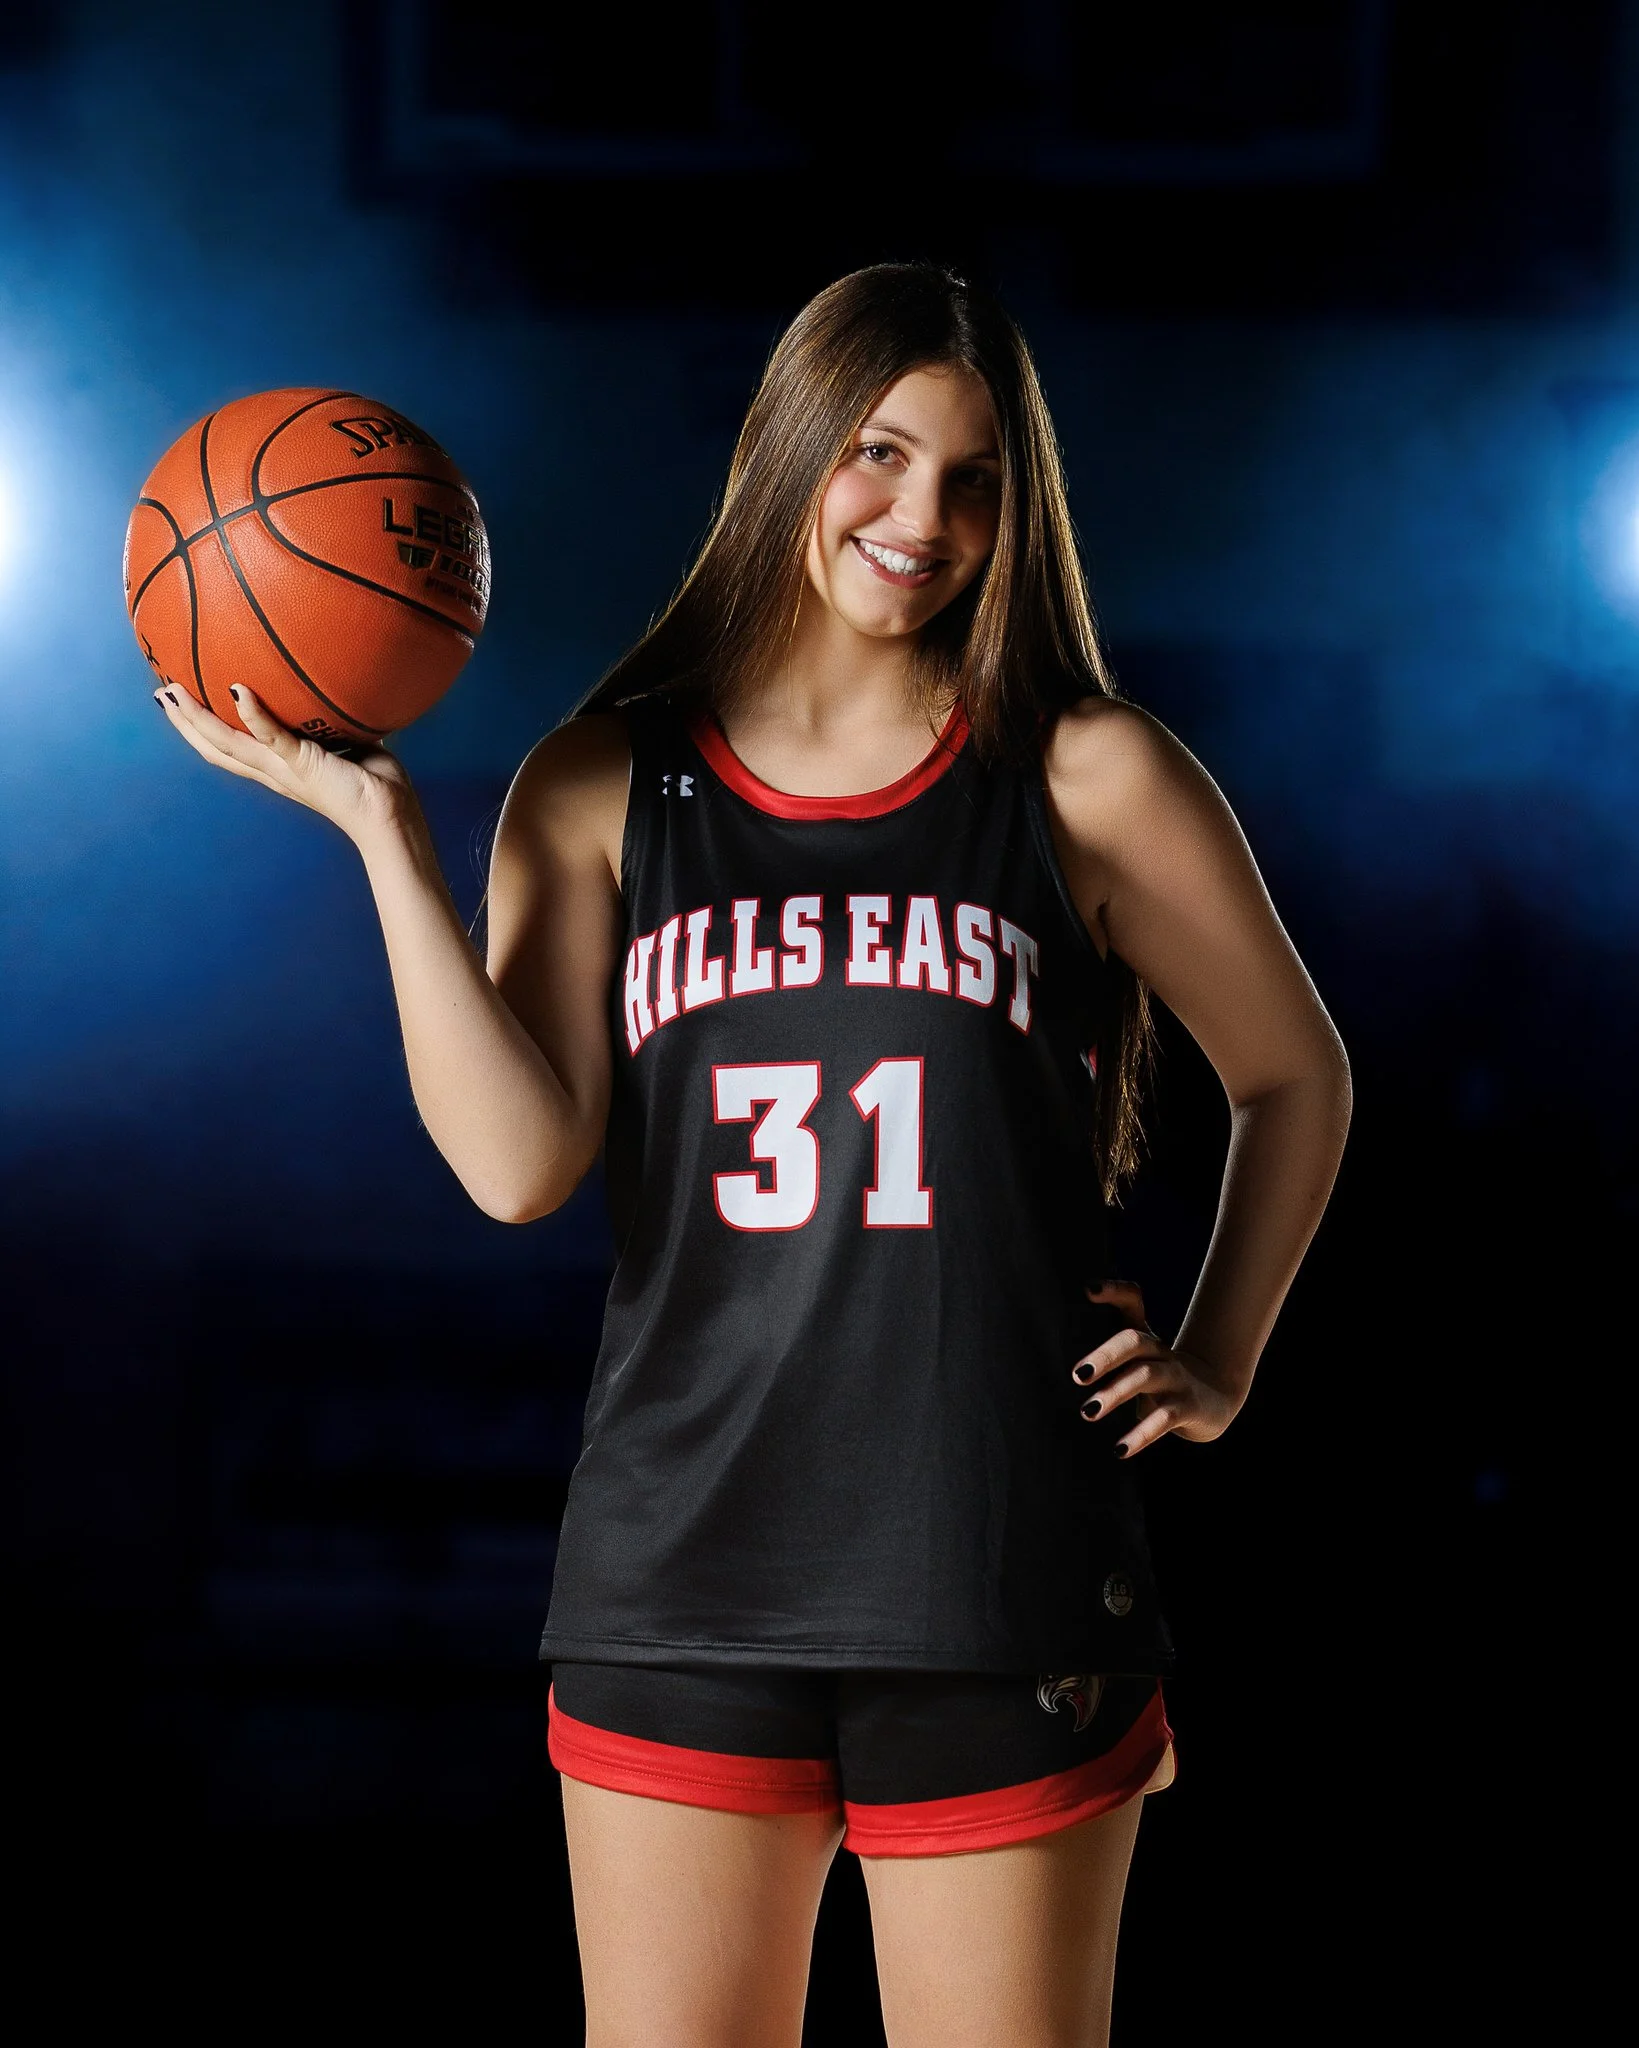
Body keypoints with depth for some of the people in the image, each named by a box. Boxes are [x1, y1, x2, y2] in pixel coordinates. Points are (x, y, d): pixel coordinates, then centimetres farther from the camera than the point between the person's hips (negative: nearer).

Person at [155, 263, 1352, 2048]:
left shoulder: (1083, 777, 4)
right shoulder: (602, 790, 6)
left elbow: (1294, 1080, 16)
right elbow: (516, 1162, -6)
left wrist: (1216, 1365, 8)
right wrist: (383, 830, -6)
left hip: (1001, 1587, -1)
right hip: (684, 1576, 1)